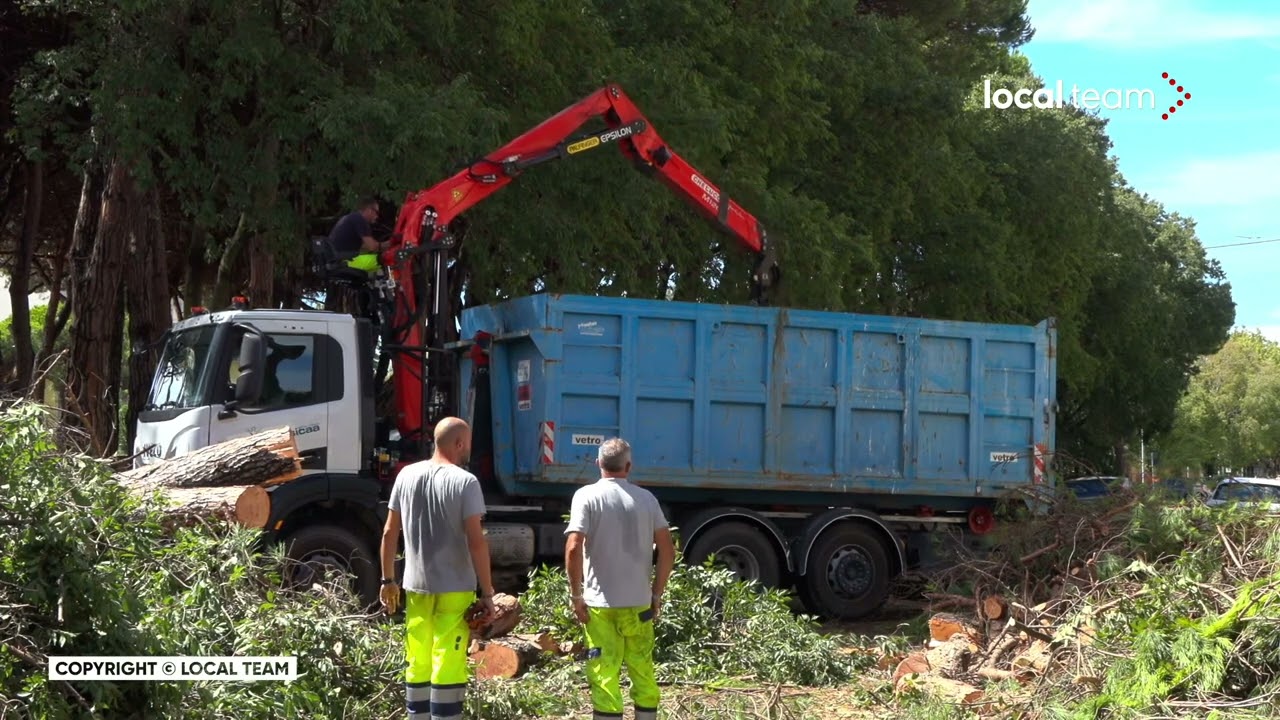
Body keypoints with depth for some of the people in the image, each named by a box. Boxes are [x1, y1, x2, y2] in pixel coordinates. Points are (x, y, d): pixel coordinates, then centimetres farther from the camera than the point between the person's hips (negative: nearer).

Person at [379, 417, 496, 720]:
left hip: (416, 587, 5)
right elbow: (476, 541, -15)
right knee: (448, 667, -2)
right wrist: (487, 593, -11)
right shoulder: (464, 482, -11)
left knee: (417, 666, 13)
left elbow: (389, 533, 8)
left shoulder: (407, 476, 5)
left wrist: (388, 580, 17)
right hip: (454, 590, -5)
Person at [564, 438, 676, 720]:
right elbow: (667, 551, 2)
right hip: (638, 601, 3)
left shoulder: (586, 496, -4)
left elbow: (573, 549, -14)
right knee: (643, 672, 13)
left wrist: (576, 595, -6)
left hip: (600, 602, -3)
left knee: (604, 675, 1)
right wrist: (657, 593, 11)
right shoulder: (646, 498, 5)